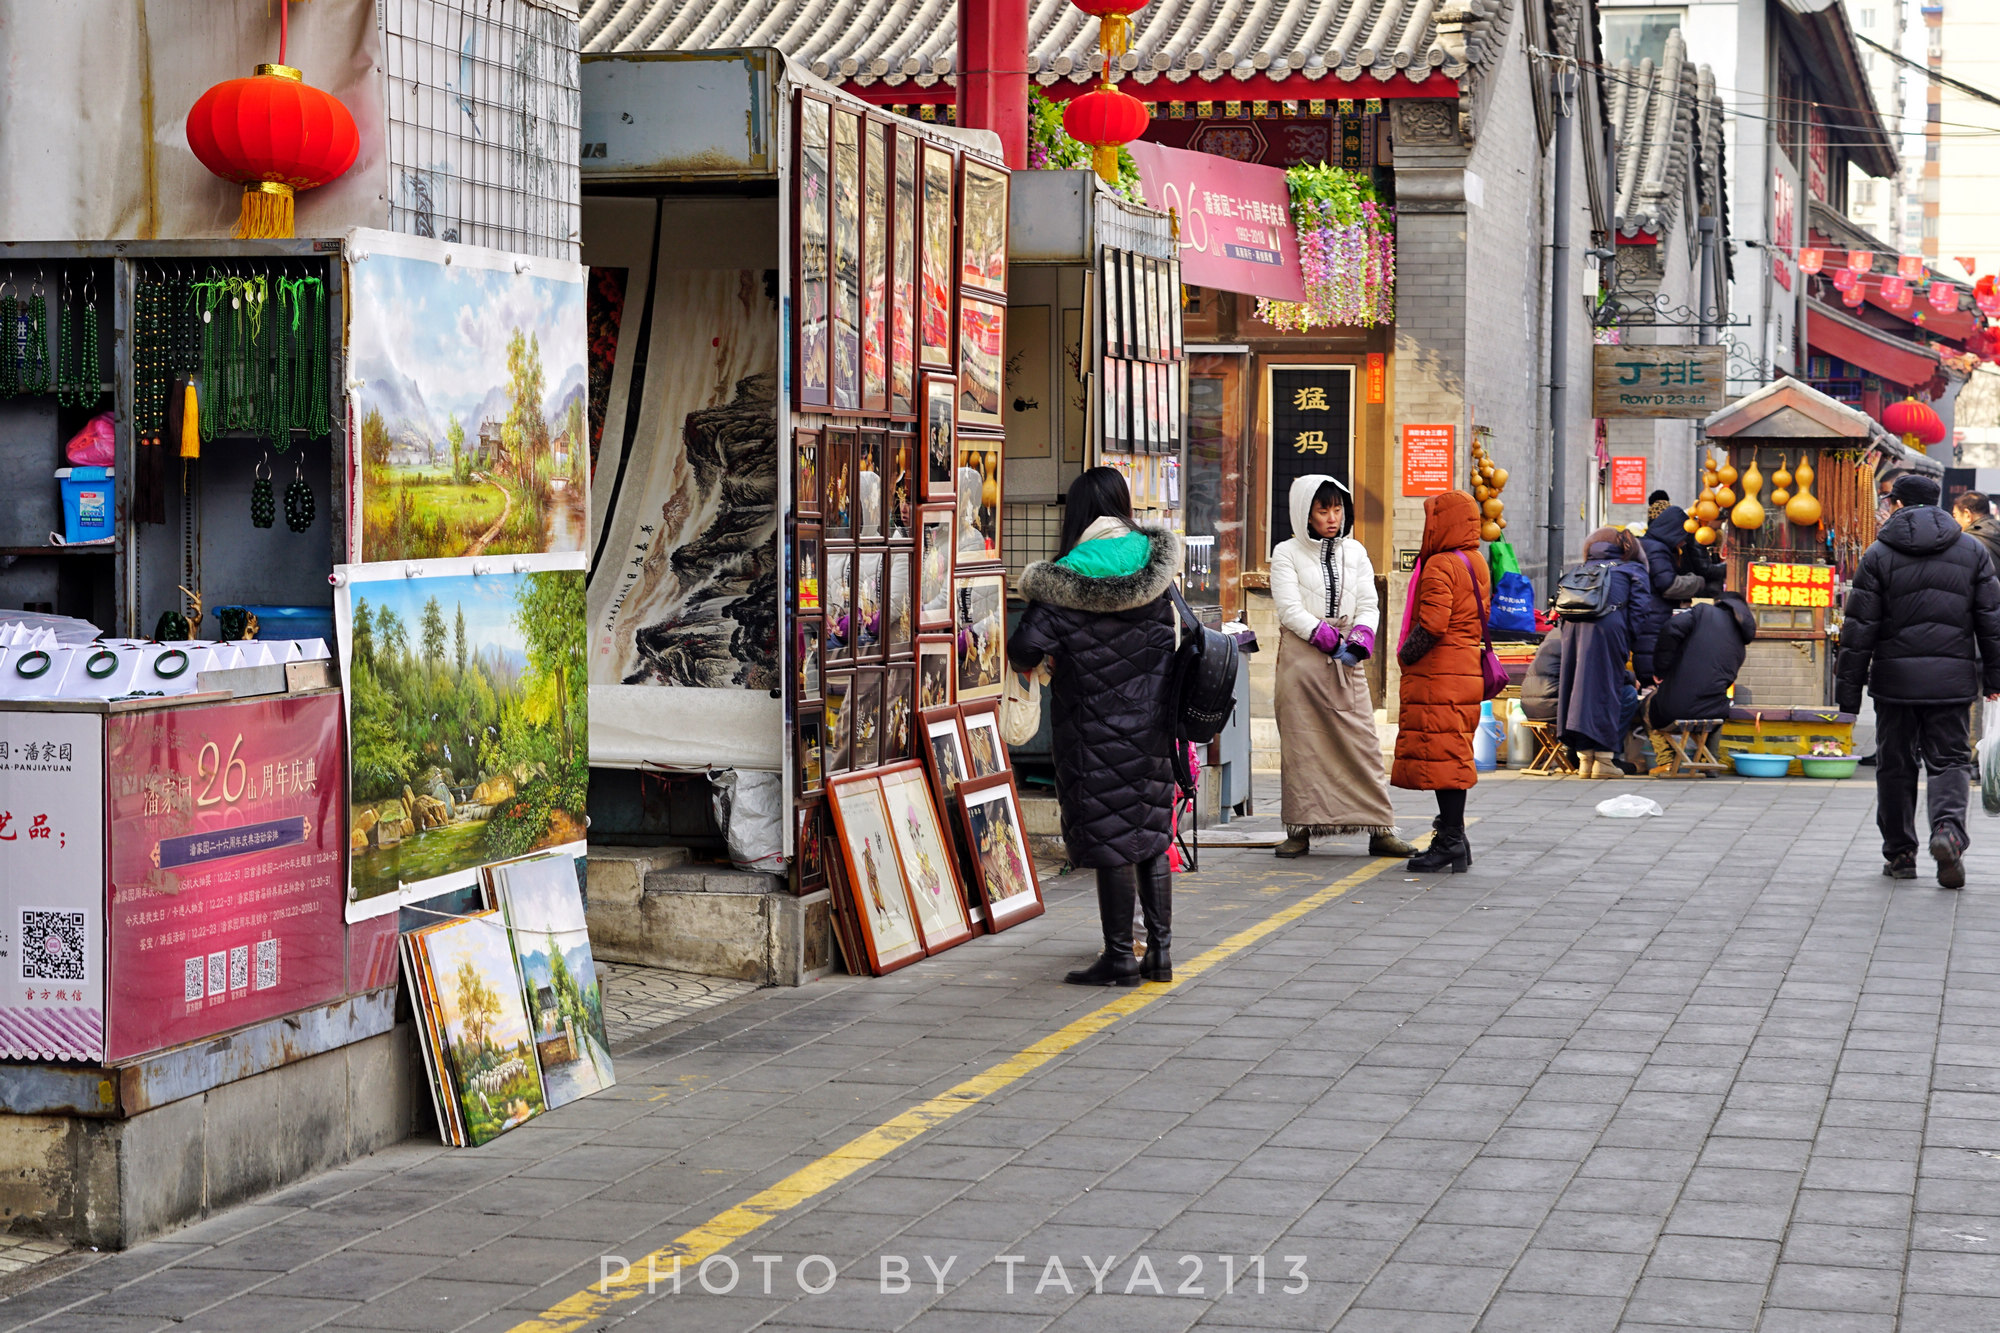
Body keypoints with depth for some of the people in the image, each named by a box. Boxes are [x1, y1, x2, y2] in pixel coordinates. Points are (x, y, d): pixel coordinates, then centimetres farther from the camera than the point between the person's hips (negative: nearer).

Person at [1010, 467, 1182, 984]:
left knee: (1111, 841, 0)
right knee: (1151, 834, 13)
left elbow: (1026, 646, -14)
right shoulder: (1153, 565, 3)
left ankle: (1119, 957, 5)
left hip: (1097, 726, -5)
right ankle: (1160, 950, 15)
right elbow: (1171, 636, 9)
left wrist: (1032, 661, 8)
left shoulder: (1070, 576, -14)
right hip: (1152, 724, 5)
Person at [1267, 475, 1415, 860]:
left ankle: (1379, 829, -1)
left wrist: (1359, 640, -12)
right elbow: (1289, 610, -8)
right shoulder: (1286, 553, 1)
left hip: (1347, 661, 3)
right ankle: (1300, 829, 3)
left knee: (1363, 741, -2)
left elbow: (1369, 605, 8)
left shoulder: (1355, 552, 13)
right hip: (1301, 657, -3)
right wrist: (1328, 638, -18)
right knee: (1302, 743, -3)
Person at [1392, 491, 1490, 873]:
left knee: (1442, 754, -8)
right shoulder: (1477, 565, 16)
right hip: (1468, 668, 10)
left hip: (1439, 675, -10)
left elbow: (1432, 624, -22)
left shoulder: (1440, 566, -14)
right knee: (1452, 754, 14)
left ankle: (1451, 841, -8)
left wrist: (1406, 656, -7)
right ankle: (1453, 835, 17)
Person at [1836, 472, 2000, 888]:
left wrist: (1848, 689, 0)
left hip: (1896, 676, -1)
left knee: (1895, 764, 10)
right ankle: (1948, 828, -21)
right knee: (1951, 759, 6)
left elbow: (1860, 627, -4)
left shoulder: (1879, 554, -2)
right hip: (1953, 677, 1)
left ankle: (1899, 853, 15)